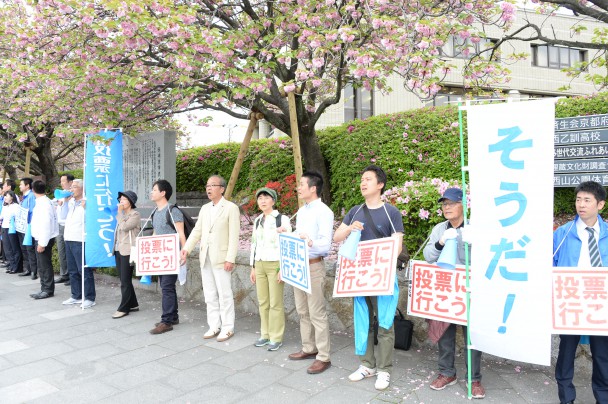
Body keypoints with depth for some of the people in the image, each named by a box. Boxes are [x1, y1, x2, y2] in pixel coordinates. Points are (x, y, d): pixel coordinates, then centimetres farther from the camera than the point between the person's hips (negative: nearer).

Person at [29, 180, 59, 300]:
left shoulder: (44, 203, -17)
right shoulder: (41, 202, 12)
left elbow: (45, 224, -22)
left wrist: (42, 243, -22)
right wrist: (40, 242, 15)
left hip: (44, 239, -9)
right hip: (39, 239, 9)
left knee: (44, 265, -2)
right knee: (41, 265, 14)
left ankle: (48, 290, 6)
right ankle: (45, 289, 21)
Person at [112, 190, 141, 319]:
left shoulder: (135, 214, -7)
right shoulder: (122, 215, 18)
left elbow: (124, 227, -19)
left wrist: (120, 212, -11)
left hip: (128, 251, -8)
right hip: (118, 250, 8)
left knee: (125, 281, -5)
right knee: (124, 280, 11)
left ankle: (123, 308, 1)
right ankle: (133, 304, 20)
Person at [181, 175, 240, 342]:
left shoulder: (231, 208, -6)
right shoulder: (205, 208, 14)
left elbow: (234, 236, -11)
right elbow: (197, 231, 12)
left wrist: (230, 259, -16)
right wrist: (186, 249, -1)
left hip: (221, 259, -6)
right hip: (205, 258, 6)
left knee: (224, 295, 0)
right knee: (209, 295, 11)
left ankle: (227, 328, 11)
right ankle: (214, 326, 21)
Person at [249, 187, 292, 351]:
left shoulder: (282, 219, -7)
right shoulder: (257, 221, 12)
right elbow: (254, 245, 16)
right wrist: (253, 267, 13)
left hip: (275, 265, -6)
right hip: (260, 265, 6)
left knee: (275, 303, -1)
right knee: (263, 302, 9)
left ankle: (276, 338, 9)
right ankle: (265, 334, 20)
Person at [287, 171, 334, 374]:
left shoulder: (323, 212, -13)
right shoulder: (301, 211, 14)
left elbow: (326, 244, -21)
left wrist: (311, 242, -39)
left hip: (314, 267, -9)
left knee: (317, 314, -3)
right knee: (303, 311, 15)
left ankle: (323, 357, 6)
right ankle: (309, 348, 28)